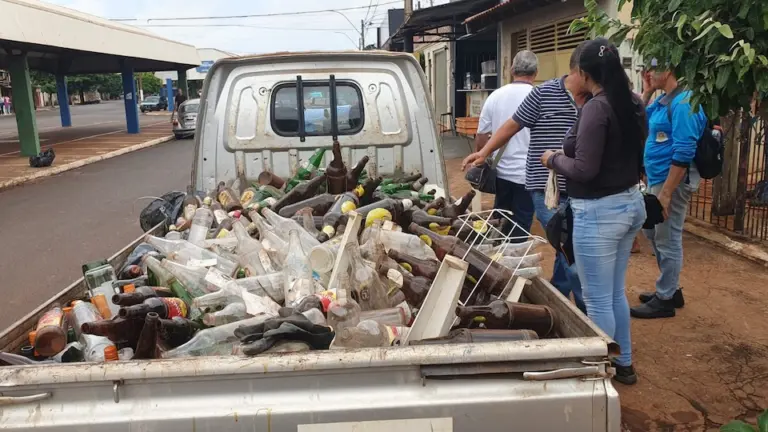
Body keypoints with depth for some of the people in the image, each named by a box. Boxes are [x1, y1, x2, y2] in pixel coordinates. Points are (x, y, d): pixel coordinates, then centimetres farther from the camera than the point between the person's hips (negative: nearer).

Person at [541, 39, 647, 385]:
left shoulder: (597, 107, -20)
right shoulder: (633, 105, 7)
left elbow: (584, 169, -22)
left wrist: (553, 159, -4)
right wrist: (568, 155, 20)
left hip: (599, 211, -9)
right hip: (631, 203, 9)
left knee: (597, 301, 4)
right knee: (615, 294, 22)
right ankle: (623, 363, 35)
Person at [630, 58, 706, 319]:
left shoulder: (683, 102, -19)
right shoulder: (663, 100, 10)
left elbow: (684, 152, -24)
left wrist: (666, 192, -24)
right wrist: (646, 93, 9)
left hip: (672, 181, -10)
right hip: (657, 178, 10)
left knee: (667, 240, 1)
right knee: (653, 234, 19)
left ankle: (665, 300, 14)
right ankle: (670, 289, 33)